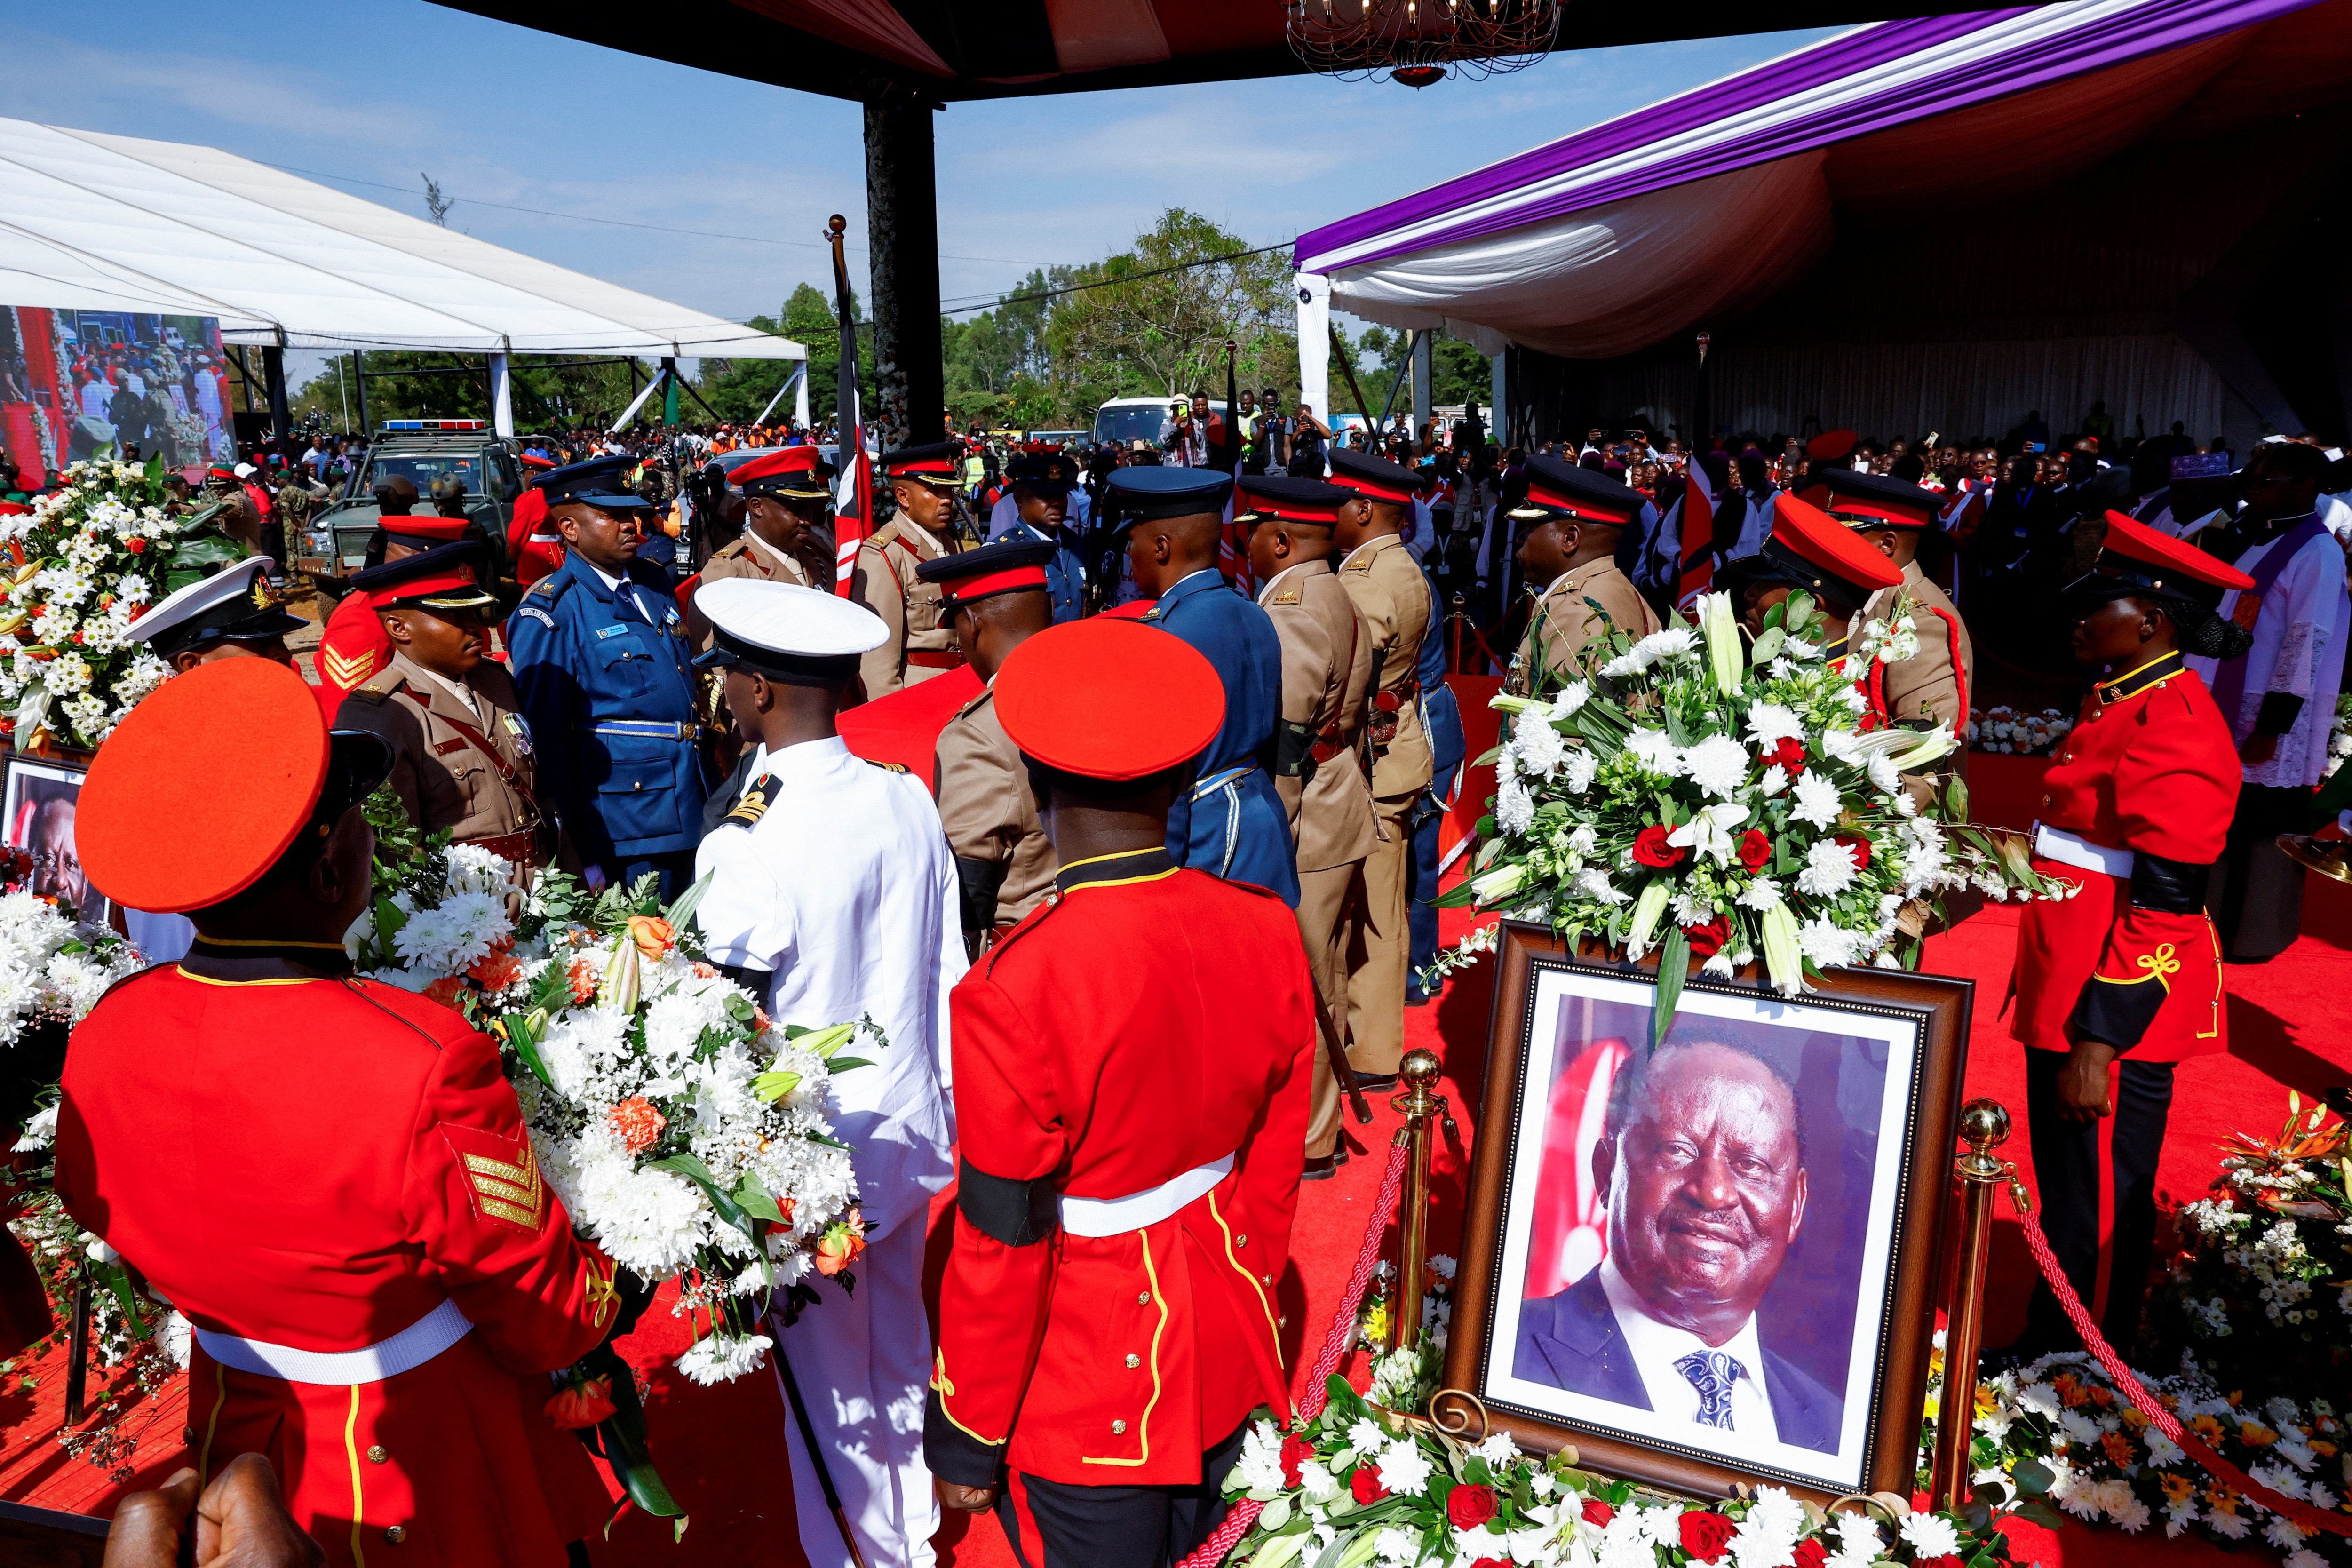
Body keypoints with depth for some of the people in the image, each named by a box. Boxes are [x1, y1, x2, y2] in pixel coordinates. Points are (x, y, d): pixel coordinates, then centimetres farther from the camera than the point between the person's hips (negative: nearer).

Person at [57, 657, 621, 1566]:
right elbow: (551, 1323, -23)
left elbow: (99, 1217, 5)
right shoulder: (425, 1069, -37)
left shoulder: (97, 1045, -17)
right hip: (431, 1472, -5)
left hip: (234, 1436, 6)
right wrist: (602, 1294, -2)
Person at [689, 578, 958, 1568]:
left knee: (830, 1391, 14)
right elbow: (946, 973, 3)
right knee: (899, 1363, 25)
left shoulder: (747, 846, -24)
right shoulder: (908, 800, -5)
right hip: (910, 1129, 7)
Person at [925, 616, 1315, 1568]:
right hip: (1225, 1354, 5)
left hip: (1090, 1399, -5)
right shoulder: (1268, 932, -13)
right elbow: (1277, 1164, 1)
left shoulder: (1013, 993, -30)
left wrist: (967, 1441, -3)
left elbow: (1000, 1249, -20)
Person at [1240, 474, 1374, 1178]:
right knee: (1320, 981, 20)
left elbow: (1282, 745, -24)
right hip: (1337, 821, 10)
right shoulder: (1337, 600, 11)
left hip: (1302, 830, -10)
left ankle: (1302, 1143, 14)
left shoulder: (1289, 613, -21)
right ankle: (1317, 1115, 36)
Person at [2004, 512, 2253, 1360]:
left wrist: (2097, 1043, -25)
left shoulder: (2176, 729, -19)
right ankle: (2046, 1346, 35)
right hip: (2069, 994, 10)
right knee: (2065, 1189, 20)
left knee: (2098, 1218, 4)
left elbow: (2164, 904, -23)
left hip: (2112, 1018, -10)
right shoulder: (2119, 702, 12)